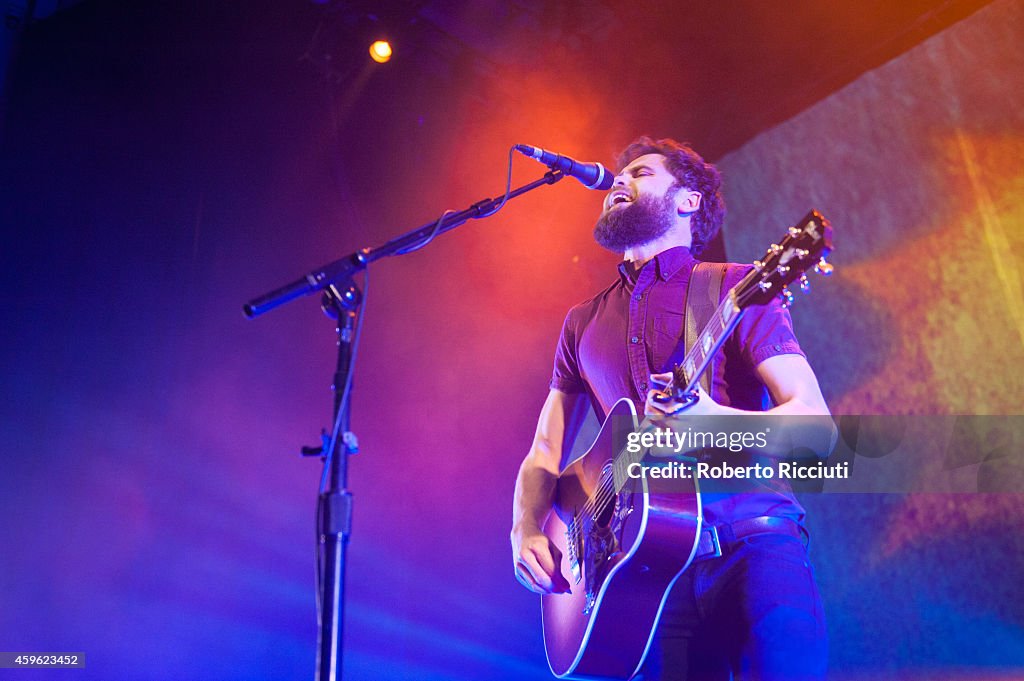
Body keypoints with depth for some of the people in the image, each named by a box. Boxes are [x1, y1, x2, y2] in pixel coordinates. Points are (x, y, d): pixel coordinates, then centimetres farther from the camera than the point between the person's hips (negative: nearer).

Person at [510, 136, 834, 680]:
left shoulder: (733, 289, 2)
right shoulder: (584, 323, 15)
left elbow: (817, 429, -7)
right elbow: (545, 454, 17)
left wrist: (714, 421, -26)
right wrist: (526, 531, -2)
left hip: (751, 540, -3)